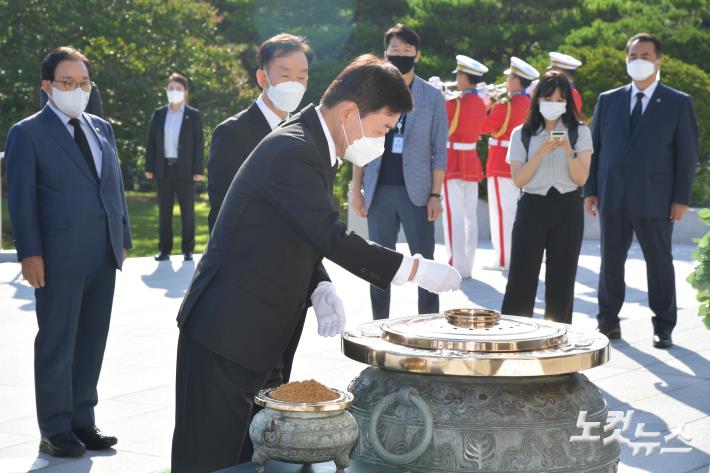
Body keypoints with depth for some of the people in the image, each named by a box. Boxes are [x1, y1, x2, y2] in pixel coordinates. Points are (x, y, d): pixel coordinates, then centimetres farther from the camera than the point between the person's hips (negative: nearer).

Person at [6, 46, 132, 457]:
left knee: (92, 342, 10)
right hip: (60, 257, -6)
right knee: (57, 343, 2)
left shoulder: (102, 129, 14)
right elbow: (21, 197, -7)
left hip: (104, 256, 6)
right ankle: (55, 430, 11)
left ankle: (82, 421, 20)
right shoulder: (28, 133, -3)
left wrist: (124, 238, 11)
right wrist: (30, 253, -13)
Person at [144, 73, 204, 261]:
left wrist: (199, 170, -9)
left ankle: (188, 249, 9)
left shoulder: (194, 115, 0)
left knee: (187, 210, 3)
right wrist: (149, 167, 1)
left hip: (185, 169, -2)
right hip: (164, 168, 3)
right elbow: (151, 142, 7)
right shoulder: (158, 114, 7)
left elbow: (199, 144, -3)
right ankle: (164, 249, 10)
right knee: (164, 210, 5)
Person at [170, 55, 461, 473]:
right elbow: (333, 237, -26)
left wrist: (320, 290, -1)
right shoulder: (292, 151, -21)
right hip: (228, 332, -10)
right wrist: (415, 269, -19)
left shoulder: (315, 148, 11)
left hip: (263, 336, 10)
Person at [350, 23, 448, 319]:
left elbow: (439, 150, 1)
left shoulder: (432, 97, 2)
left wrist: (436, 194, -6)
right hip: (379, 192, 2)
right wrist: (356, 189, 3)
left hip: (417, 191, -2)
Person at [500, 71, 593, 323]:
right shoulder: (522, 134, 4)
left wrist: (569, 152, -19)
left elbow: (581, 178, -3)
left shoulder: (580, 132, 4)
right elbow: (518, 179, -4)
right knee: (521, 277, -3)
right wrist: (540, 153, -17)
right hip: (532, 207, 0)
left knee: (561, 279, 4)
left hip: (567, 210, 1)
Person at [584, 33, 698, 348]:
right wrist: (590, 190, 3)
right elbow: (595, 147, 10)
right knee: (611, 261, 9)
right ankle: (608, 320, 20)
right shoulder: (608, 100, 10)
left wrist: (681, 199, -6)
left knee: (659, 263, 4)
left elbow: (687, 154, 0)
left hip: (654, 200, -2)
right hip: (612, 198, 3)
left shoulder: (678, 103, 2)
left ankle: (664, 327, 14)